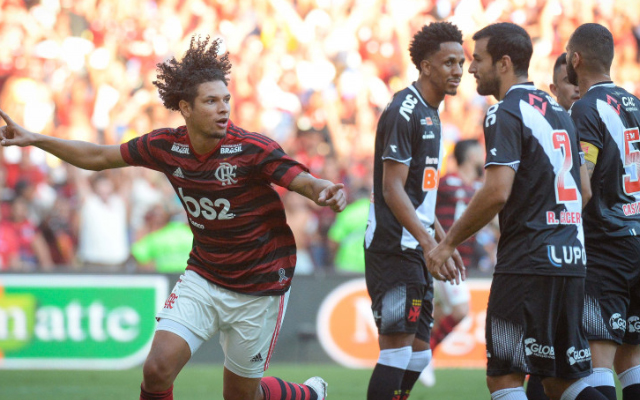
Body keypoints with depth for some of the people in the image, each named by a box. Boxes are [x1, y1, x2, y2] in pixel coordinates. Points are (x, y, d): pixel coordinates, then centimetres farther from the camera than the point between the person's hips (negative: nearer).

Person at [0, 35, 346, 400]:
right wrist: (35, 140, 1)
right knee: (158, 369, -16)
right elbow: (99, 157, 4)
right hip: (203, 278, 3)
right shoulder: (166, 146, -8)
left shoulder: (253, 149, -21)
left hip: (258, 288, -3)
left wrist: (328, 192, -47)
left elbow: (304, 181, -23)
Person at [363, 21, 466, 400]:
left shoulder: (430, 114, 17)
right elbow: (392, 189, -19)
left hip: (415, 249, 10)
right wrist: (430, 242, -24)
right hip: (394, 247, -10)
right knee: (397, 349, -11)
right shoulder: (404, 112, -14)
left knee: (418, 352, 11)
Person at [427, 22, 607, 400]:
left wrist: (448, 243, -10)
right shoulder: (559, 112, 17)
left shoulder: (505, 114, -9)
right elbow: (584, 192, 20)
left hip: (528, 263, -8)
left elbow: (497, 192, -19)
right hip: (572, 261, 8)